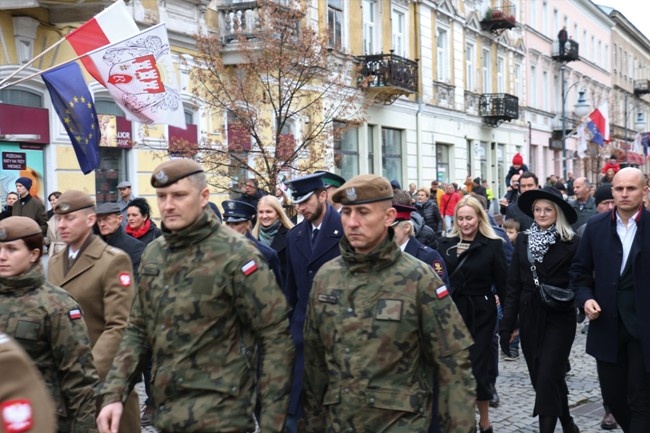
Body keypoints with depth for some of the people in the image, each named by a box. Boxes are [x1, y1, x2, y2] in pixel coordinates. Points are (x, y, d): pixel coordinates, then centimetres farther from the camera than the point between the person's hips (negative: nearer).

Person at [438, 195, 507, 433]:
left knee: (478, 367, 1)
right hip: (450, 311, 3)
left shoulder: (493, 245, -3)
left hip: (480, 314, -2)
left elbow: (503, 284, -3)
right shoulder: (446, 244, 4)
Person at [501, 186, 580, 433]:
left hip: (559, 319, -4)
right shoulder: (523, 240, 5)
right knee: (542, 379, 12)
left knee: (547, 379, -9)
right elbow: (513, 286, 5)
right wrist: (507, 325, 3)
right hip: (530, 319, 4)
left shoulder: (570, 243, -5)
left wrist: (568, 297, -22)